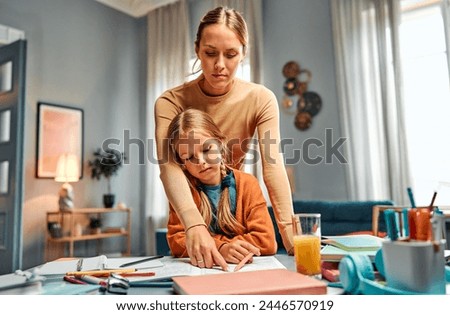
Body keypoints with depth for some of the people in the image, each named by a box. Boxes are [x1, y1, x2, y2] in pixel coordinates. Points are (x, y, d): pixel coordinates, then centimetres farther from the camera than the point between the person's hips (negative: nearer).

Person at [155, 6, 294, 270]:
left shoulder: (261, 99, -17)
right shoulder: (171, 102, -19)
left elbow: (273, 167, -25)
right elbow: (169, 165, -33)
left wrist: (291, 237, -36)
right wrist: (195, 226, -49)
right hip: (187, 209, 0)